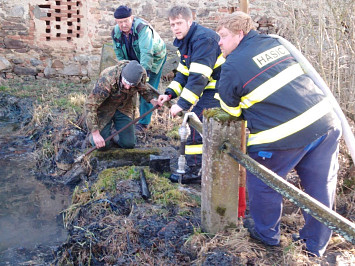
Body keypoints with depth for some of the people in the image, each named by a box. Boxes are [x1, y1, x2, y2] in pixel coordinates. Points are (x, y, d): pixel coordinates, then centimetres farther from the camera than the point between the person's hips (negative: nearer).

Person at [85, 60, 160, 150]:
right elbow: (90, 105, -31)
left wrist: (152, 100, -14)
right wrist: (95, 133, -32)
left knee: (129, 144, -3)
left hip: (124, 107, 4)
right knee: (103, 145, -10)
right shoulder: (107, 80, -38)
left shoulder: (142, 74, -22)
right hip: (104, 108, -4)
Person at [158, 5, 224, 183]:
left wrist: (182, 104, -28)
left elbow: (198, 77, -29)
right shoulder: (185, 43, 11)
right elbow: (183, 72, 12)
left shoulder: (203, 39, -22)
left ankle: (195, 171, 0)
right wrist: (170, 94, -2)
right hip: (211, 89, 10)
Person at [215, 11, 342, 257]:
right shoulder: (274, 43, 13)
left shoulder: (233, 65, -6)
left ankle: (267, 234, 37)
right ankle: (316, 246, 34)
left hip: (283, 136, -7)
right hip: (324, 120, 7)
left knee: (262, 184, 18)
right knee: (321, 186, 17)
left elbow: (230, 109, 6)